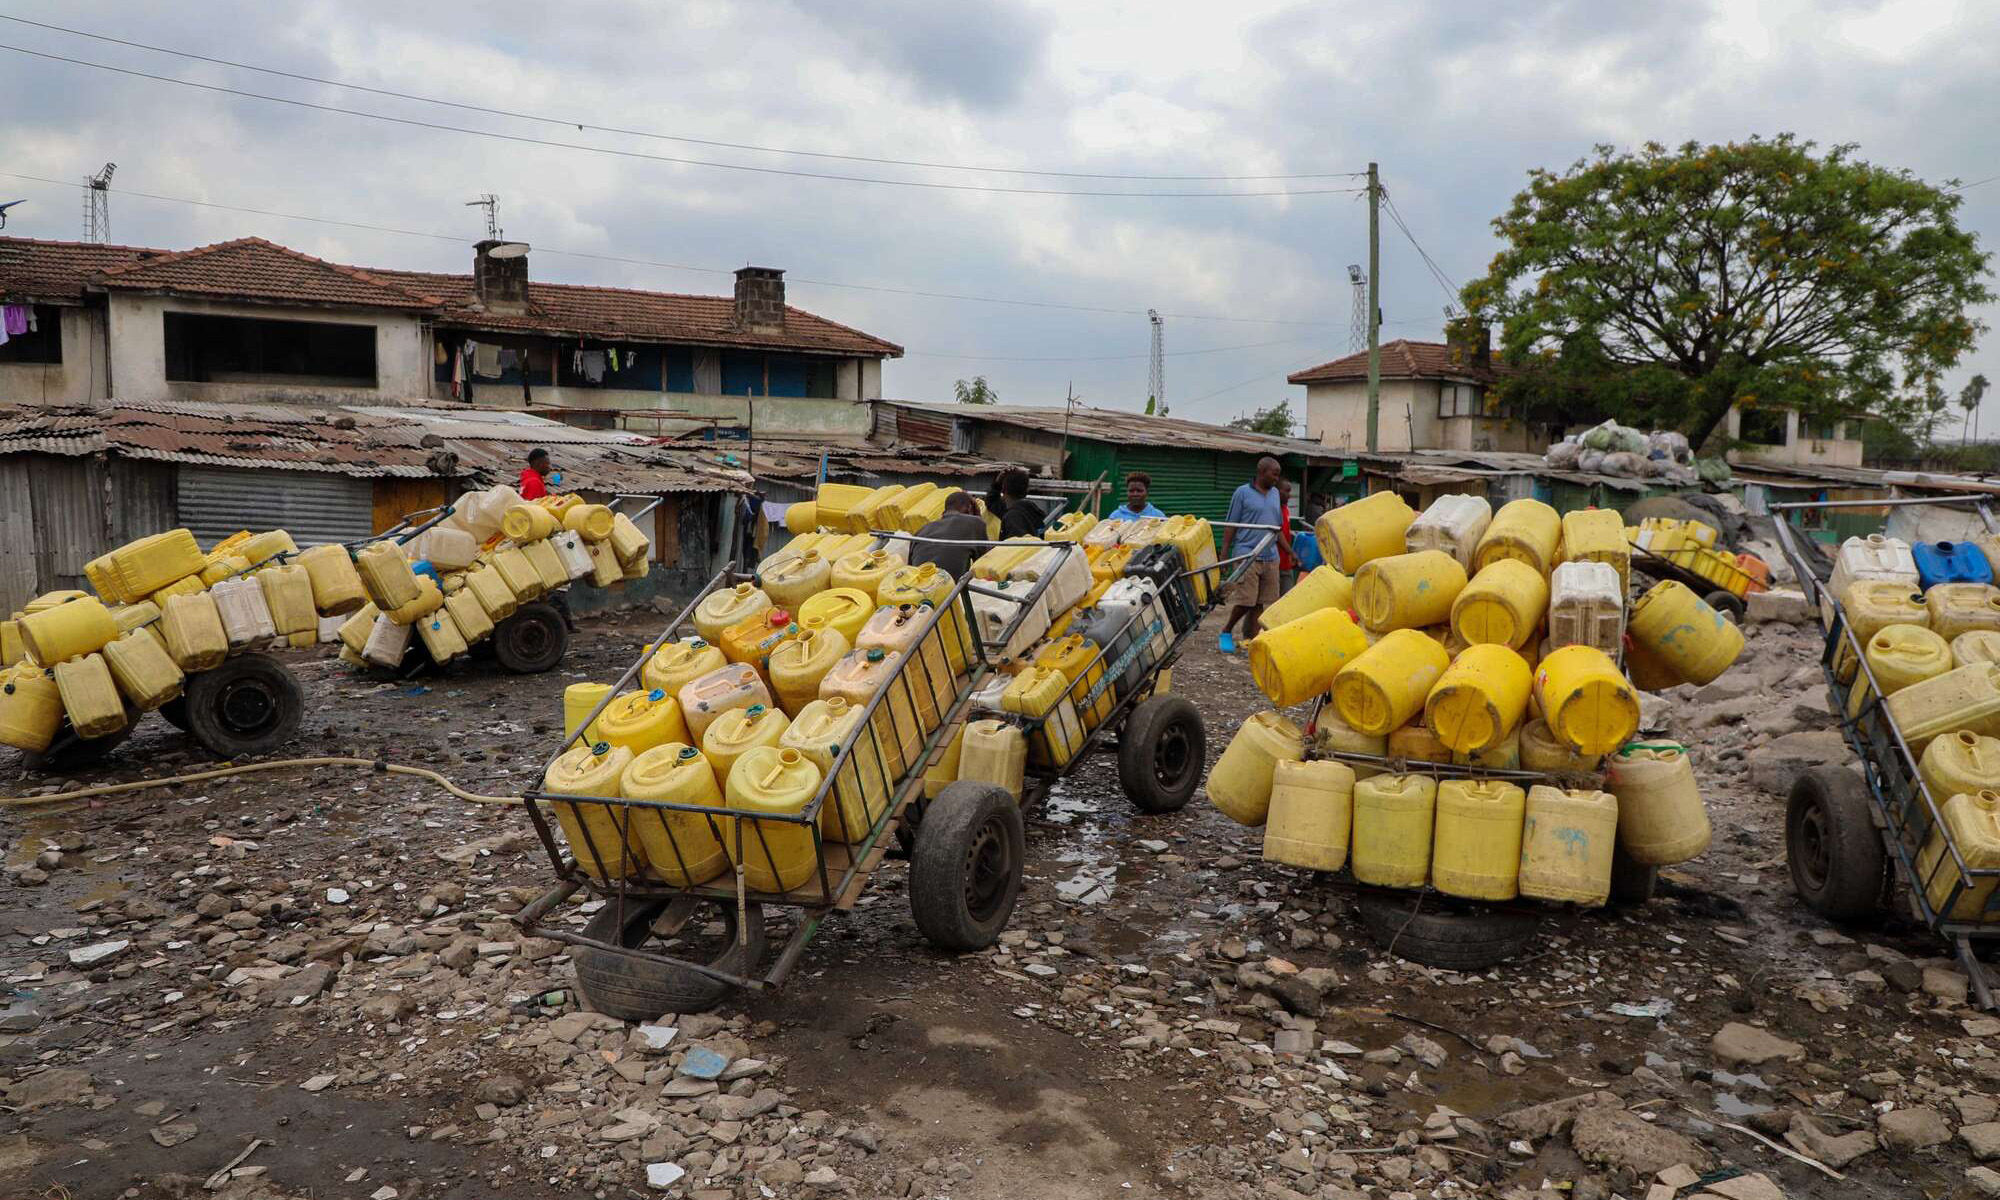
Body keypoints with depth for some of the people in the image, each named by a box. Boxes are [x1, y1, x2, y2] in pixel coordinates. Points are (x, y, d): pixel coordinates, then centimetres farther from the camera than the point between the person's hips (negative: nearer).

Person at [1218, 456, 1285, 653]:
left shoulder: (1275, 494, 16)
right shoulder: (1243, 493, -1)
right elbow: (1231, 525, 0)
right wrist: (1225, 554, -4)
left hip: (1270, 557, 5)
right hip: (1247, 555, -5)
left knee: (1260, 602, 4)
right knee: (1245, 600, -9)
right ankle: (1226, 631, 12)